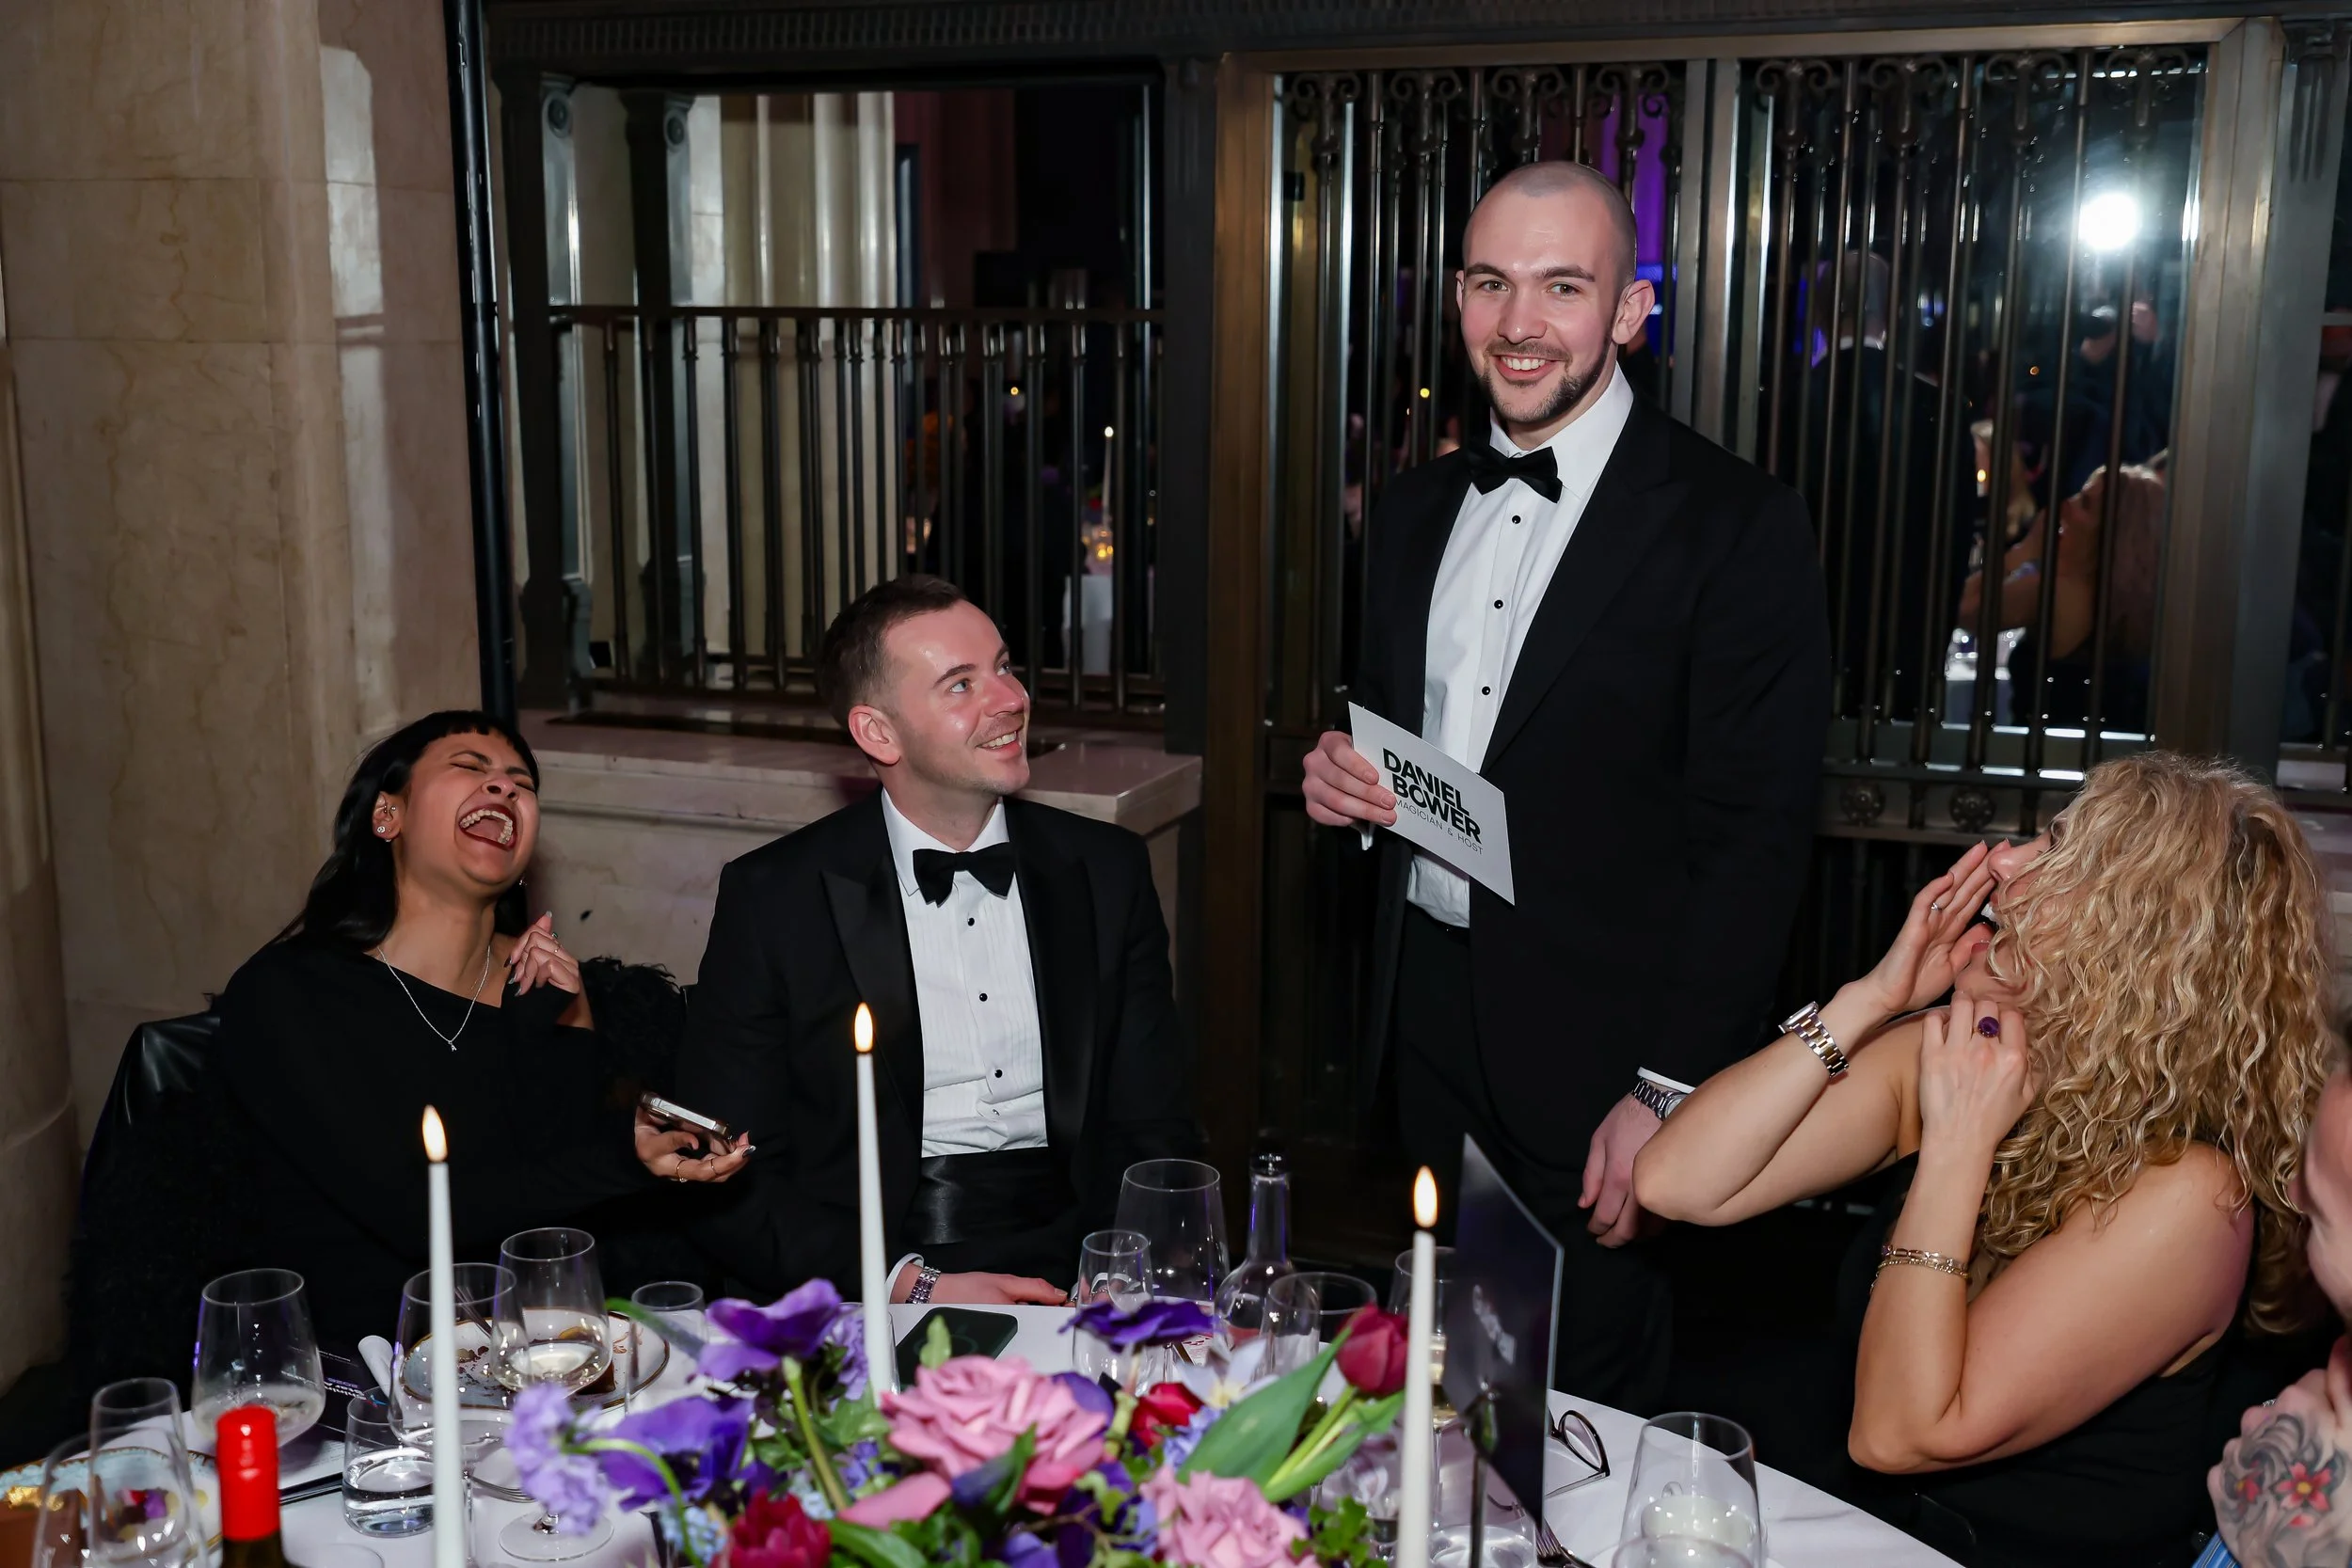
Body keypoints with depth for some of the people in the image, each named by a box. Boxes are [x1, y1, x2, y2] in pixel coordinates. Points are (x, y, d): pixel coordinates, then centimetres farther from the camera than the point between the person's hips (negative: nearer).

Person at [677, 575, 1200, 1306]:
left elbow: (1156, 1129, 9)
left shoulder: (1107, 871, 8)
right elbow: (728, 1181, -2)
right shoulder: (772, 898, -1)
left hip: (1072, 1276, 3)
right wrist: (911, 1287, -15)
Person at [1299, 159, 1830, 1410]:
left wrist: (1670, 1092, -17)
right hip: (1429, 1013, 6)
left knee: (1588, 1396, 8)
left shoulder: (1735, 526, -12)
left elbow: (1754, 834, -14)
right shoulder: (1417, 508, 9)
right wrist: (1338, 775, -3)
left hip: (1596, 1044, -5)